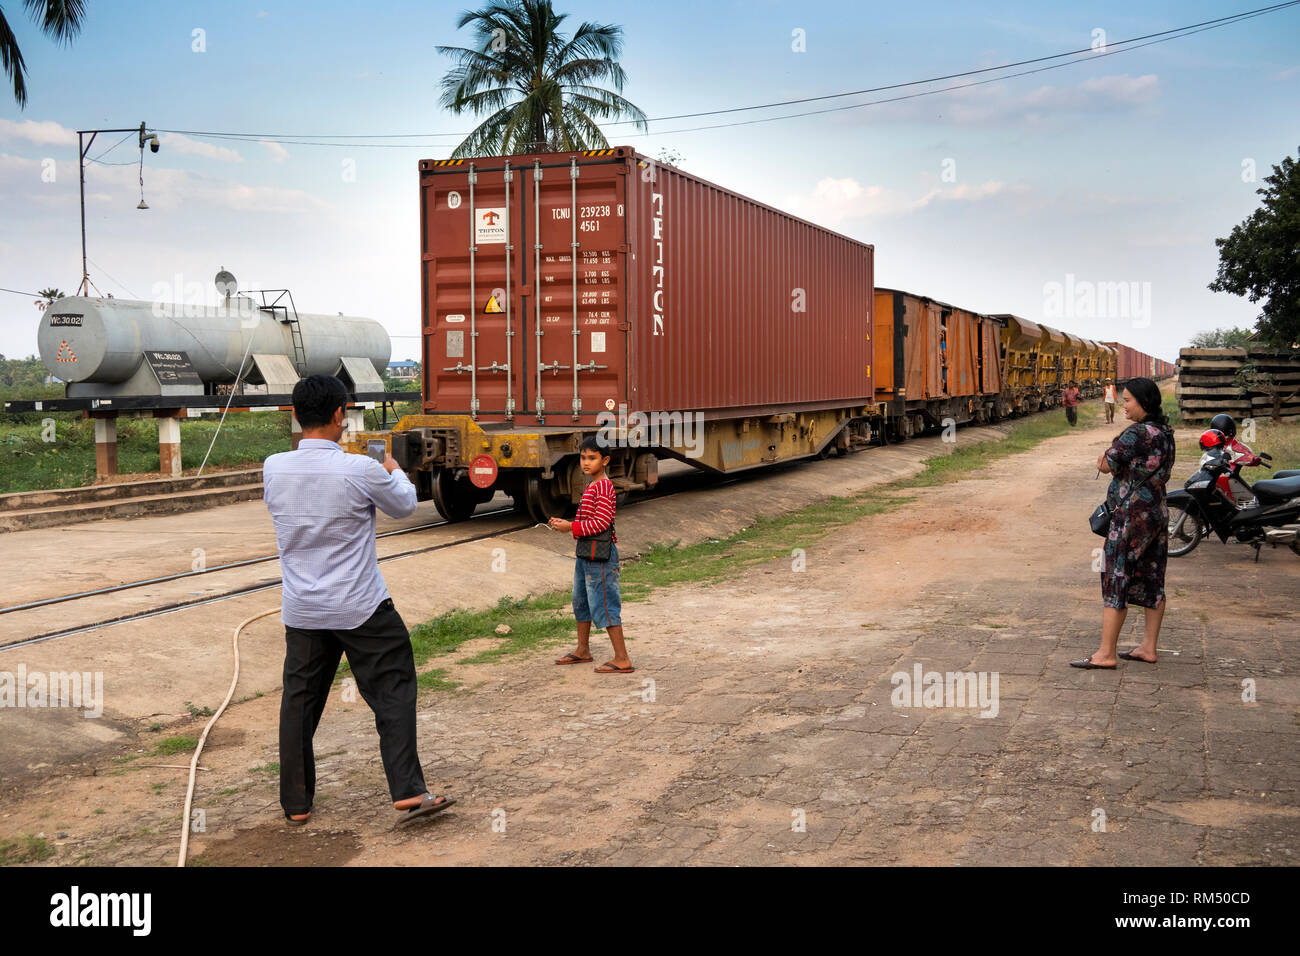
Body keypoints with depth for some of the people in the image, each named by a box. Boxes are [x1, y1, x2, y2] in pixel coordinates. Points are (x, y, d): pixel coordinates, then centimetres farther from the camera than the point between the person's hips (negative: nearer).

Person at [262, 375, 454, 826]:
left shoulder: (273, 468, -4)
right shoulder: (360, 470, -16)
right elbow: (404, 505, 3)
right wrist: (395, 472, 25)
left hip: (301, 610, 4)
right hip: (360, 608, -4)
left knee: (299, 701, 13)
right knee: (393, 693, 5)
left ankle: (296, 804, 20)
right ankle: (408, 793, 0)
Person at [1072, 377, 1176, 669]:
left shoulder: (1138, 433, -19)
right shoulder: (1164, 432, 11)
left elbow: (1107, 466, -12)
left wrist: (1107, 458, 7)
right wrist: (1109, 454, 1)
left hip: (1132, 516, -10)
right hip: (1158, 513, 10)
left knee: (1115, 581, -4)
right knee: (1152, 582, 13)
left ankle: (1106, 654, -1)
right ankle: (1148, 647, 20)